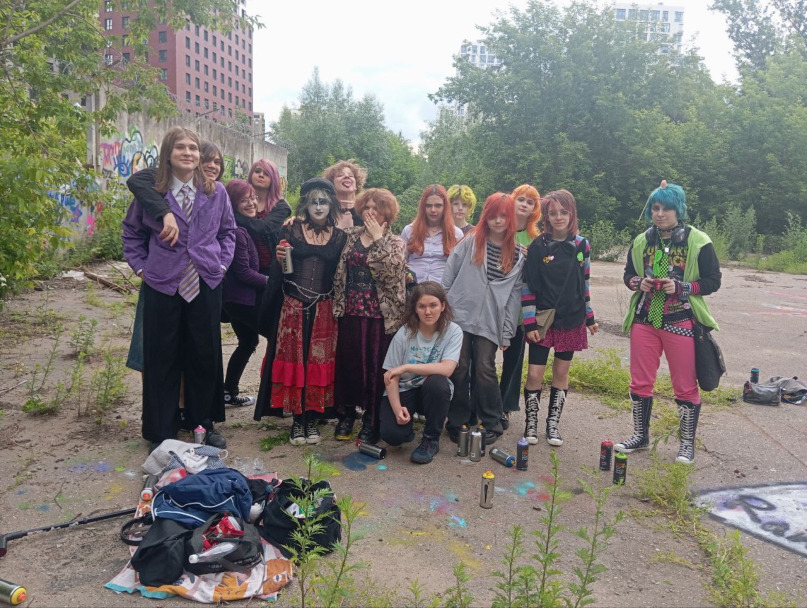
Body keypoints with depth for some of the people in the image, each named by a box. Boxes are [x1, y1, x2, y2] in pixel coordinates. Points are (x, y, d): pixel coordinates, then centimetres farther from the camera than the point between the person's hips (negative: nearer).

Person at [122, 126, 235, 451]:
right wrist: (141, 266, 2)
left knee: (206, 356, 9)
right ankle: (161, 432, 19)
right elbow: (132, 232, 10)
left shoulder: (216, 192, 3)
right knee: (161, 359, 6)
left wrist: (222, 263, 4)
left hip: (205, 284, 2)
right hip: (162, 286, -1)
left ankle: (204, 423, 27)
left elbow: (228, 231, 14)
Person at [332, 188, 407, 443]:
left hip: (380, 315, -3)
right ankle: (346, 414, 23)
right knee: (347, 363, 7)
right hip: (350, 312, 3)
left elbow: (392, 270, -18)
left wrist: (378, 238, -14)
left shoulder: (394, 243, 0)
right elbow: (339, 271, 12)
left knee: (376, 367, 2)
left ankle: (371, 421, 16)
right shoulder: (350, 236, 9)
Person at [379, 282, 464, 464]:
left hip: (433, 392, 0)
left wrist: (406, 367, -28)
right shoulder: (404, 333, -14)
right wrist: (397, 408, -27)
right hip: (404, 390, 0)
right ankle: (407, 424, 15)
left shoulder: (453, 331, -14)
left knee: (436, 382, -35)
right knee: (391, 434, -25)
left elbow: (447, 369, -27)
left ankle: (431, 439, -11)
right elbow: (391, 377, -12)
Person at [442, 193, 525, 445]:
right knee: (459, 370, 1)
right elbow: (448, 277, 4)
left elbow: (514, 294, 5)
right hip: (459, 315, 0)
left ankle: (491, 424, 13)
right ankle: (457, 422, 15)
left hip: (490, 322, 0)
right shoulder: (470, 241, 3)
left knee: (485, 370, -4)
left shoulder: (518, 253, 6)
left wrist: (507, 333, 3)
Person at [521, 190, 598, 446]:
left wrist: (590, 317, 11)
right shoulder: (537, 247, -6)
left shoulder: (581, 245, 3)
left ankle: (553, 424, 23)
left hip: (571, 320, 3)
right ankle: (531, 423, 16)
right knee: (535, 374, -3)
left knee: (561, 372, 10)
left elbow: (584, 283, 11)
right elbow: (528, 287, -7)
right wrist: (530, 323, -11)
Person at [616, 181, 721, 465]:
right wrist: (638, 282, -7)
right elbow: (628, 274, 15)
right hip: (644, 321, 4)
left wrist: (680, 287, -18)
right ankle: (640, 436, 26)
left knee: (685, 385, 4)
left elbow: (713, 281, -4)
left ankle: (687, 443, 20)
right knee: (640, 381, 10)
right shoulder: (641, 242, 5)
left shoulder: (698, 242, -6)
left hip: (680, 322, -4)